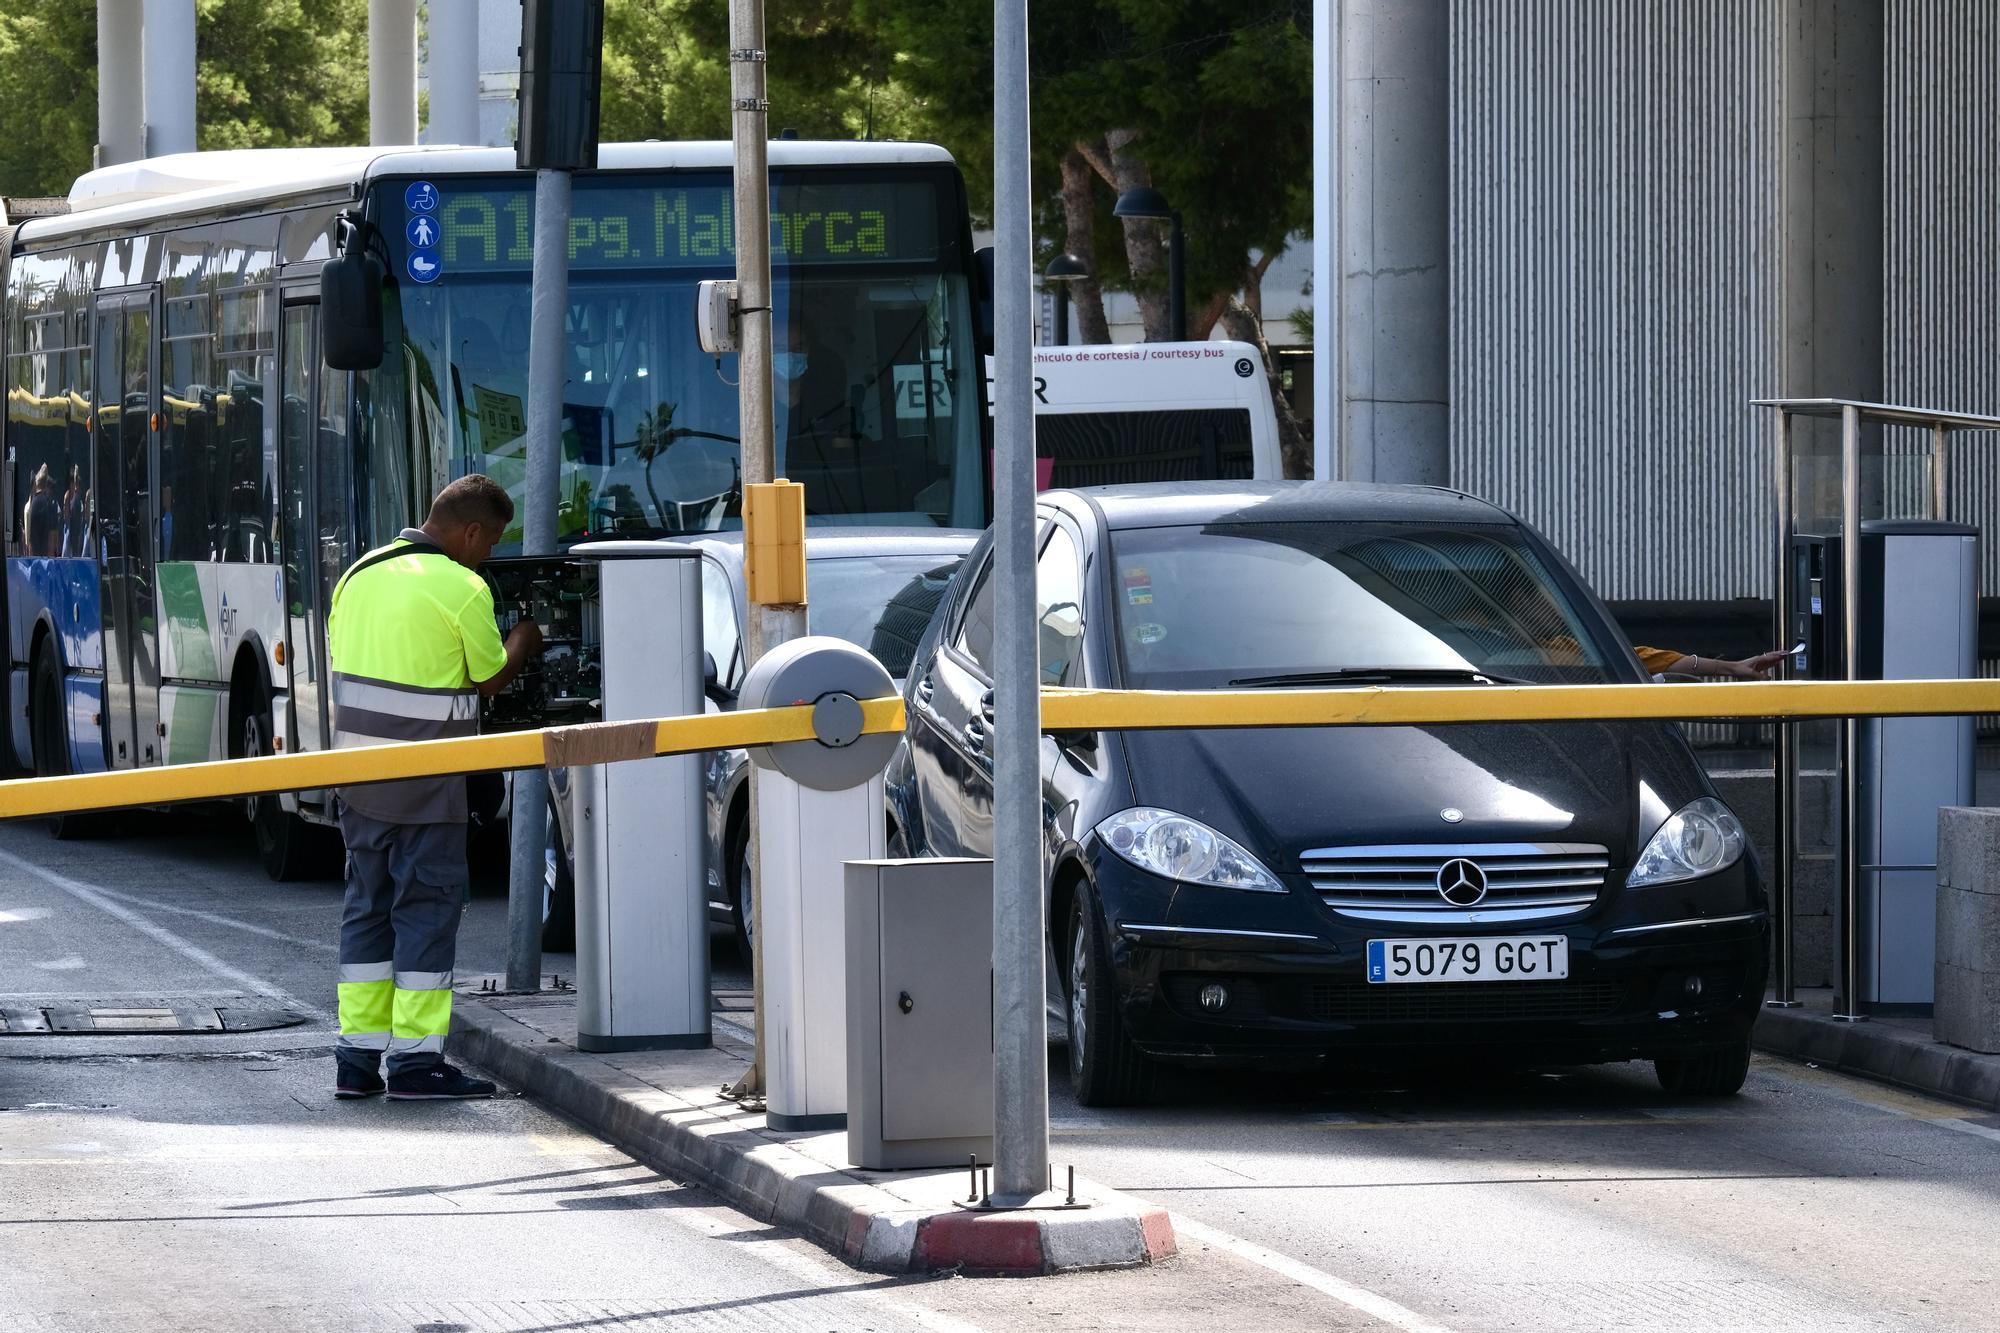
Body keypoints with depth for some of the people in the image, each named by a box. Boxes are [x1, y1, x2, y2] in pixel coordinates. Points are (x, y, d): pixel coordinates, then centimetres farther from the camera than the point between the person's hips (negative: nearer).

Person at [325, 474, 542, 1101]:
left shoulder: (361, 574, 9)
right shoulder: (462, 589, -11)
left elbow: (341, 655, 14)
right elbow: (489, 678, 0)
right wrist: (521, 644, 19)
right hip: (424, 783, -7)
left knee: (368, 904, 12)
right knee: (426, 907, -1)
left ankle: (357, 1058, 12)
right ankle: (415, 1060, -2)